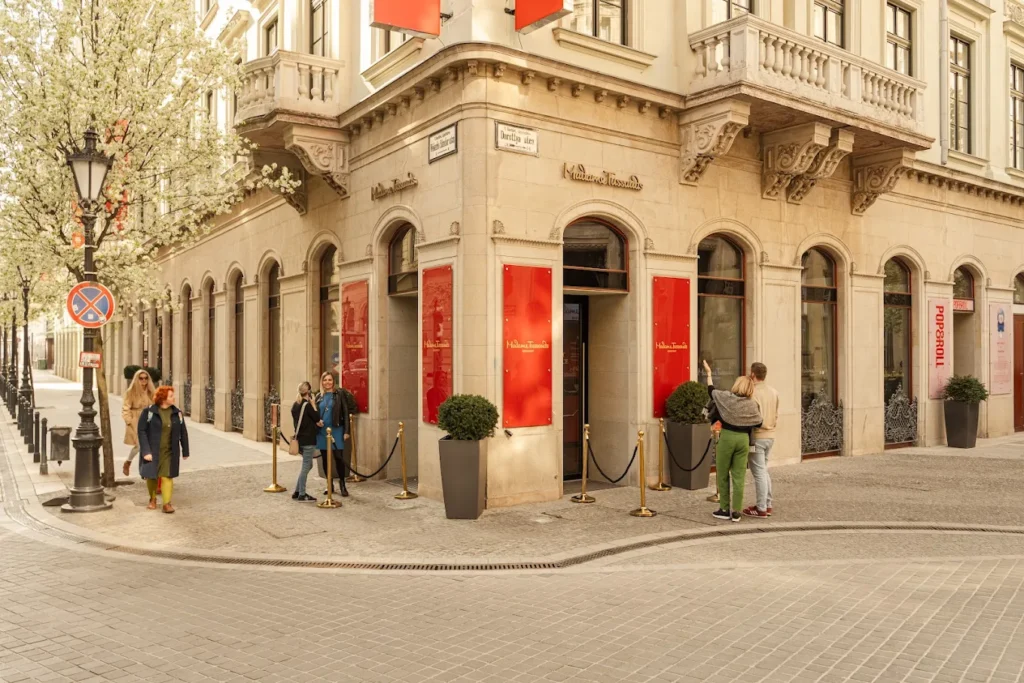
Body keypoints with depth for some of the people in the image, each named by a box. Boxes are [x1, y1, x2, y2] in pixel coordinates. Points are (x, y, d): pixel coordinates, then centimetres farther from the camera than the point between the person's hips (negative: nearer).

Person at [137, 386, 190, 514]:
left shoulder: (177, 413, 1)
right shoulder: (149, 412, -8)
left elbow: (183, 433, 7)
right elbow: (142, 431, -10)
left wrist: (185, 451, 9)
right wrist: (146, 451, -16)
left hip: (169, 452, 1)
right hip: (152, 451, -1)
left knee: (167, 476, -3)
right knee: (151, 475, 11)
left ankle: (167, 503, 0)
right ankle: (152, 499, 33)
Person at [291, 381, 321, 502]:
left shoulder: (296, 405, 9)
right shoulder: (307, 405, -16)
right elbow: (317, 418, -10)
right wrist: (313, 404, -6)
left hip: (301, 439, 9)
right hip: (308, 440, -9)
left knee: (308, 465, 18)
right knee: (306, 467, -1)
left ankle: (297, 492, 20)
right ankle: (302, 495, 3)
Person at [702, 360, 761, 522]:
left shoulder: (726, 397, -7)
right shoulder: (751, 404, -3)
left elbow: (711, 391, 11)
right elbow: (758, 423, 3)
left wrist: (709, 373, 24)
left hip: (727, 437, -2)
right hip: (743, 439, 2)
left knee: (723, 475, 11)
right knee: (739, 477, 6)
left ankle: (724, 510, 15)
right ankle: (736, 512, 7)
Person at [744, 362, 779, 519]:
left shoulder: (753, 393, -17)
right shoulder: (774, 392, 7)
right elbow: (776, 416, 12)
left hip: (757, 437, -8)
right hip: (770, 435, 8)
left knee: (759, 472, -1)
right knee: (764, 470, 18)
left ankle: (761, 509, 4)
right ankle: (767, 504, 23)